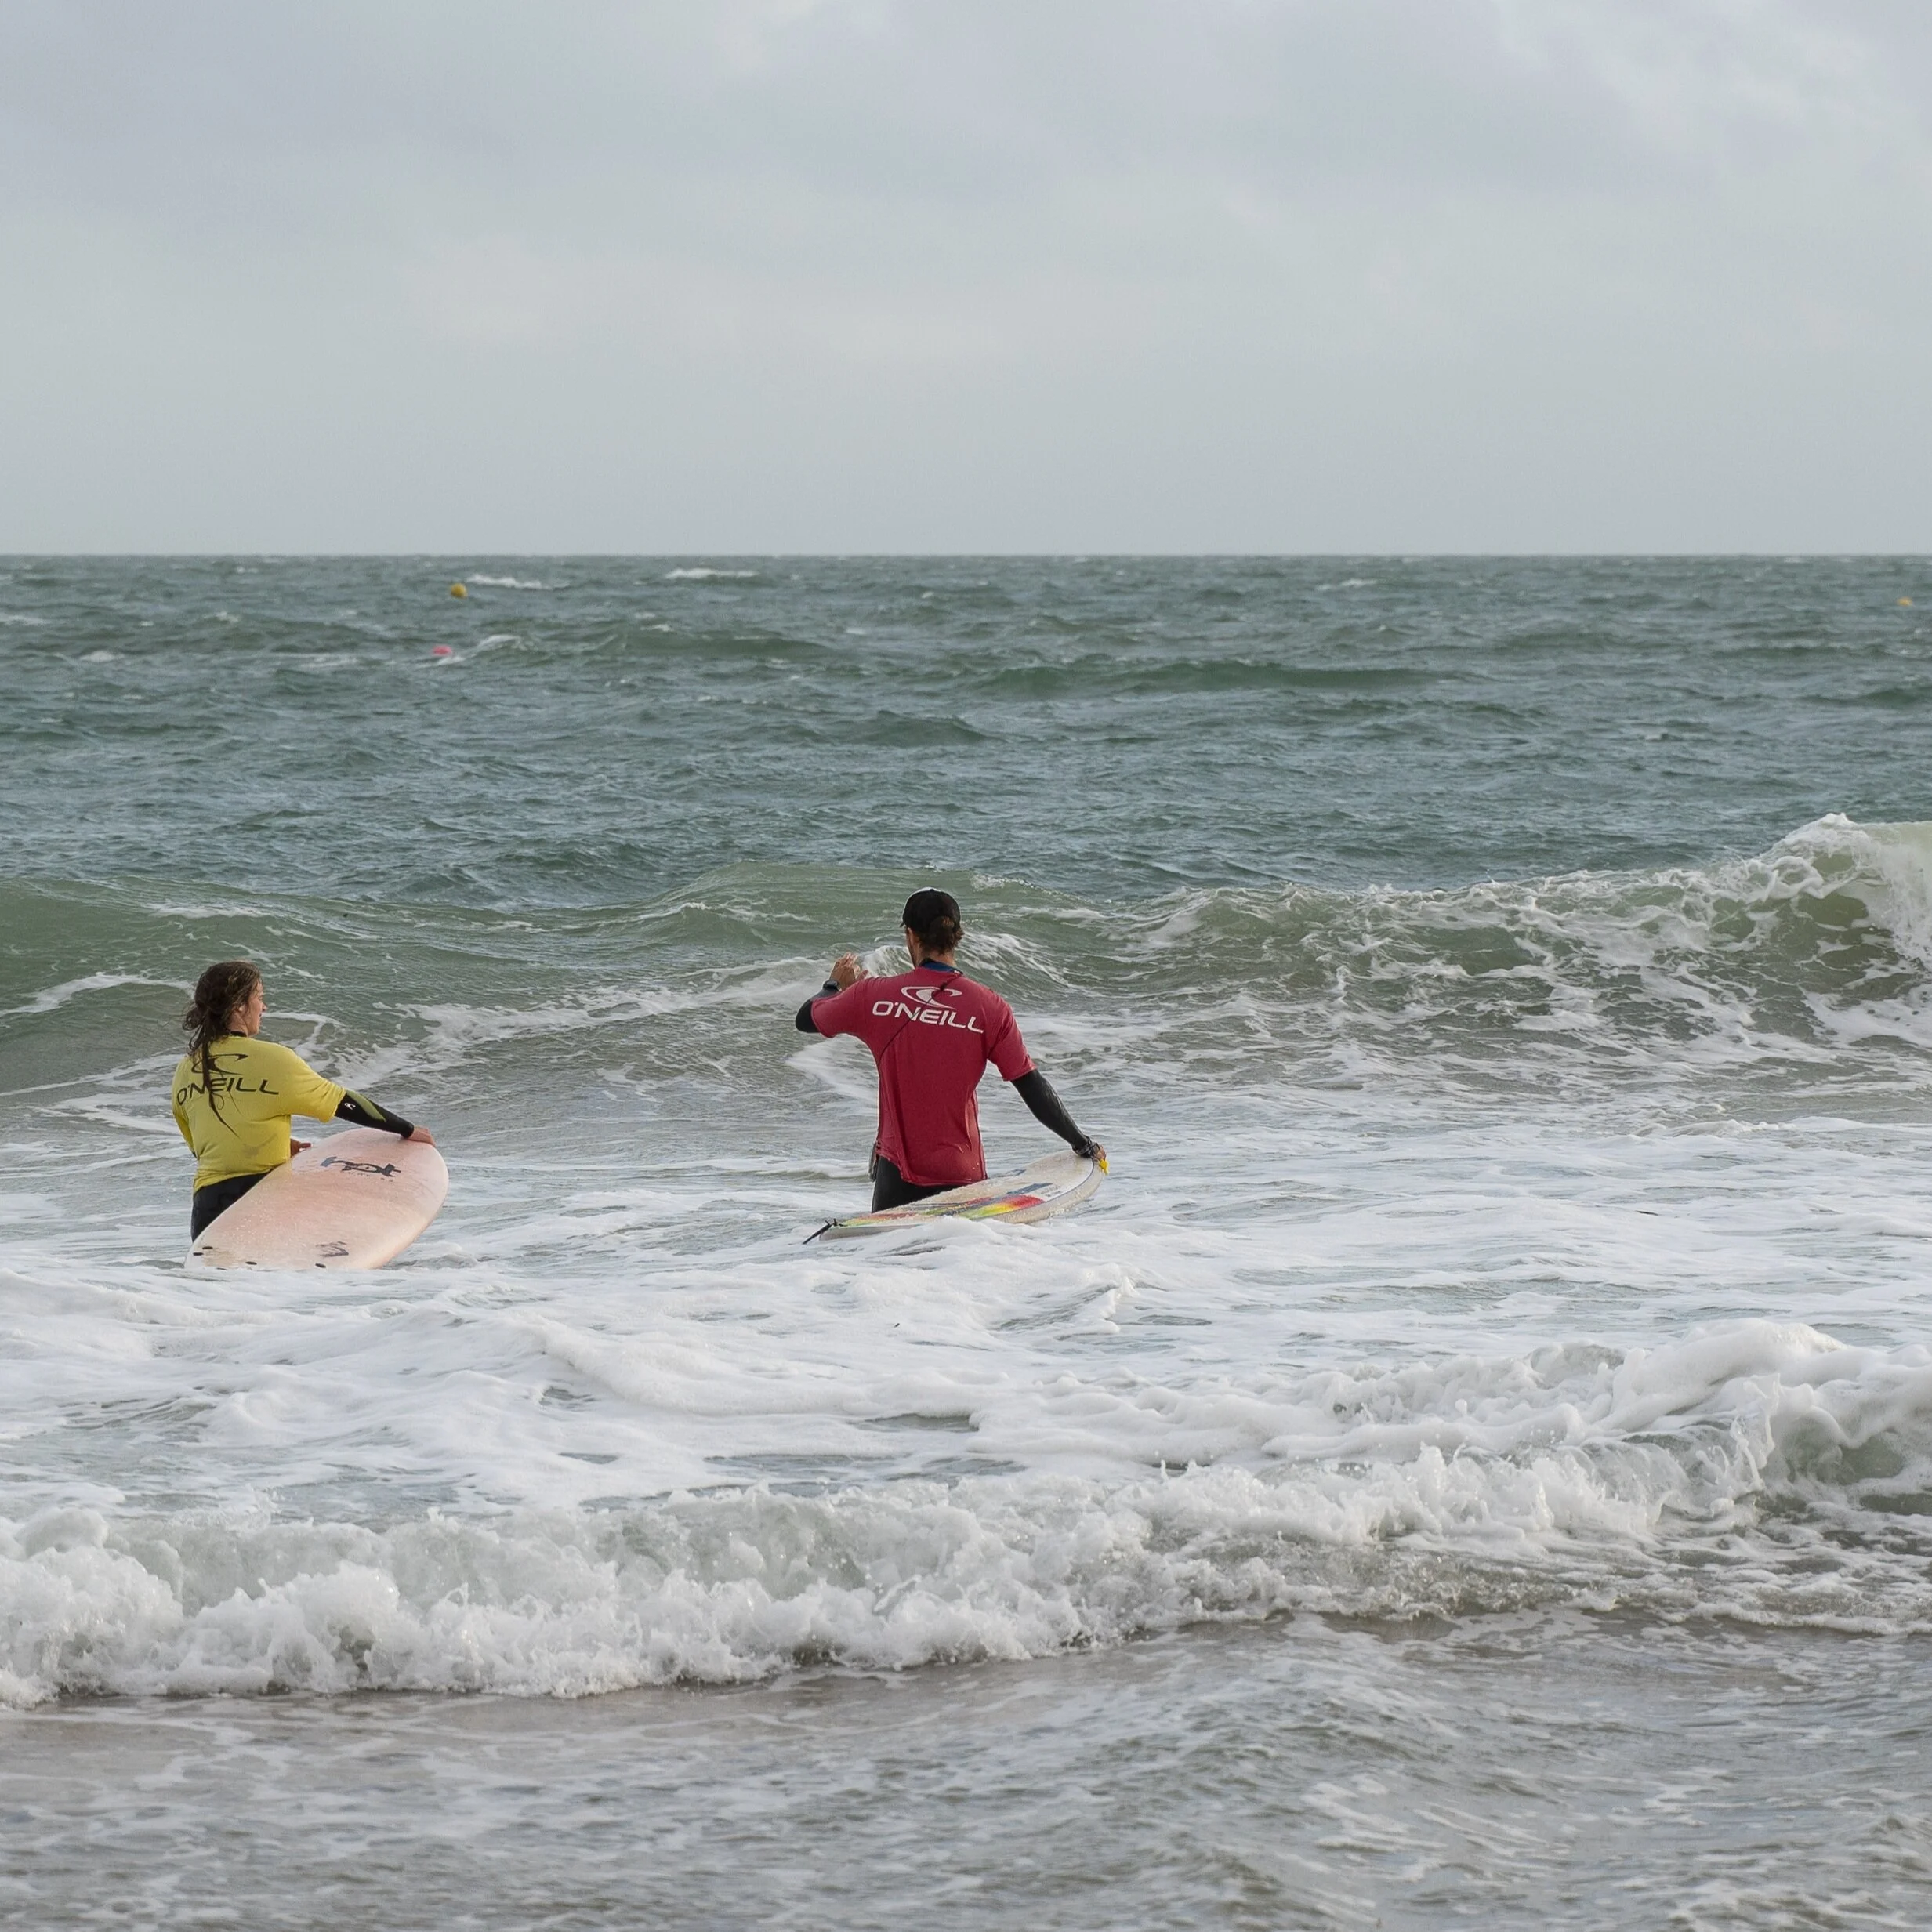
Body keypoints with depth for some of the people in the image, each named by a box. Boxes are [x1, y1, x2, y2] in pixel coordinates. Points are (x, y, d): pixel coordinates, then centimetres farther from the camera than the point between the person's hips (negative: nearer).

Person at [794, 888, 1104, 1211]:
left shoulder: (872, 995, -3)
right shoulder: (990, 1008, -5)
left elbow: (806, 1019, 15)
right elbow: (1033, 1088, -2)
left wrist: (836, 986, 36)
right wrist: (1083, 1144, 9)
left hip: (897, 1173, 1)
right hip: (960, 1177, -1)